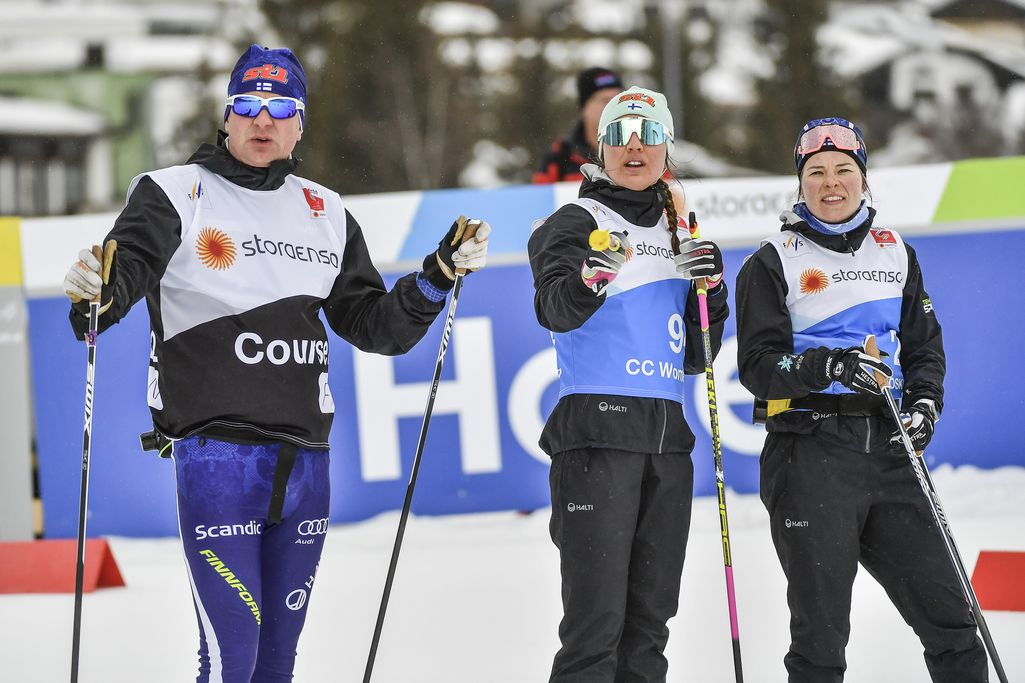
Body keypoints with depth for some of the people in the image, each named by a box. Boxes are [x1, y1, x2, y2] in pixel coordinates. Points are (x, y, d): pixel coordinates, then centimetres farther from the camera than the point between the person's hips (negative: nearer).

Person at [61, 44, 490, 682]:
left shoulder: (326, 213, 15)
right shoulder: (176, 194, 0)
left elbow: (374, 326, 18)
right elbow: (129, 265, -16)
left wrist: (439, 274, 5)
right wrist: (98, 293, -38)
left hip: (305, 459, 5)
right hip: (216, 454, -5)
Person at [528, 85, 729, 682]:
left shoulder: (677, 235, 18)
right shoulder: (578, 223, -1)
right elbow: (555, 310, -21)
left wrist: (710, 291, 1)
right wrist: (590, 279, -43)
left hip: (668, 438, 6)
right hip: (597, 429, -6)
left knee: (651, 613, 8)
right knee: (597, 616, -13)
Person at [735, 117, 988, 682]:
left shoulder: (895, 253, 16)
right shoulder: (774, 263, 2)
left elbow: (924, 345, 20)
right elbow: (759, 364, -5)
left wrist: (924, 404, 0)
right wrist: (827, 366, -22)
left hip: (888, 451, 4)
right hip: (810, 452, -4)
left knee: (947, 612, 0)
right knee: (821, 634, -2)